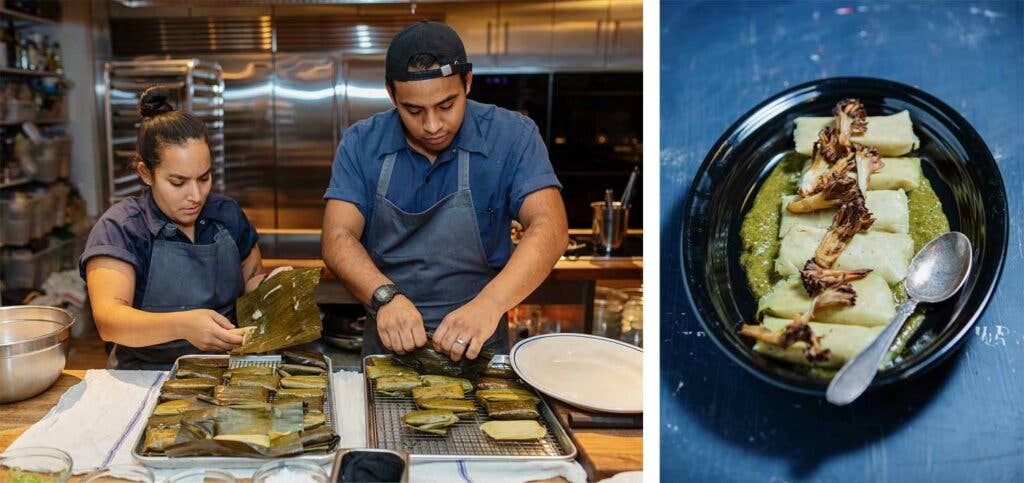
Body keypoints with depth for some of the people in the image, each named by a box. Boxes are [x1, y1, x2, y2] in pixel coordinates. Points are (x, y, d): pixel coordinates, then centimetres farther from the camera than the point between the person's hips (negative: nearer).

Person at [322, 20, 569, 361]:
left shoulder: (513, 136, -6)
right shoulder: (361, 144, 0)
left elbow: (550, 230, -16)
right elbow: (338, 239, -7)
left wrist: (489, 304, -33)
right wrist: (385, 297, -27)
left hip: (478, 346, -1)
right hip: (388, 343, 2)